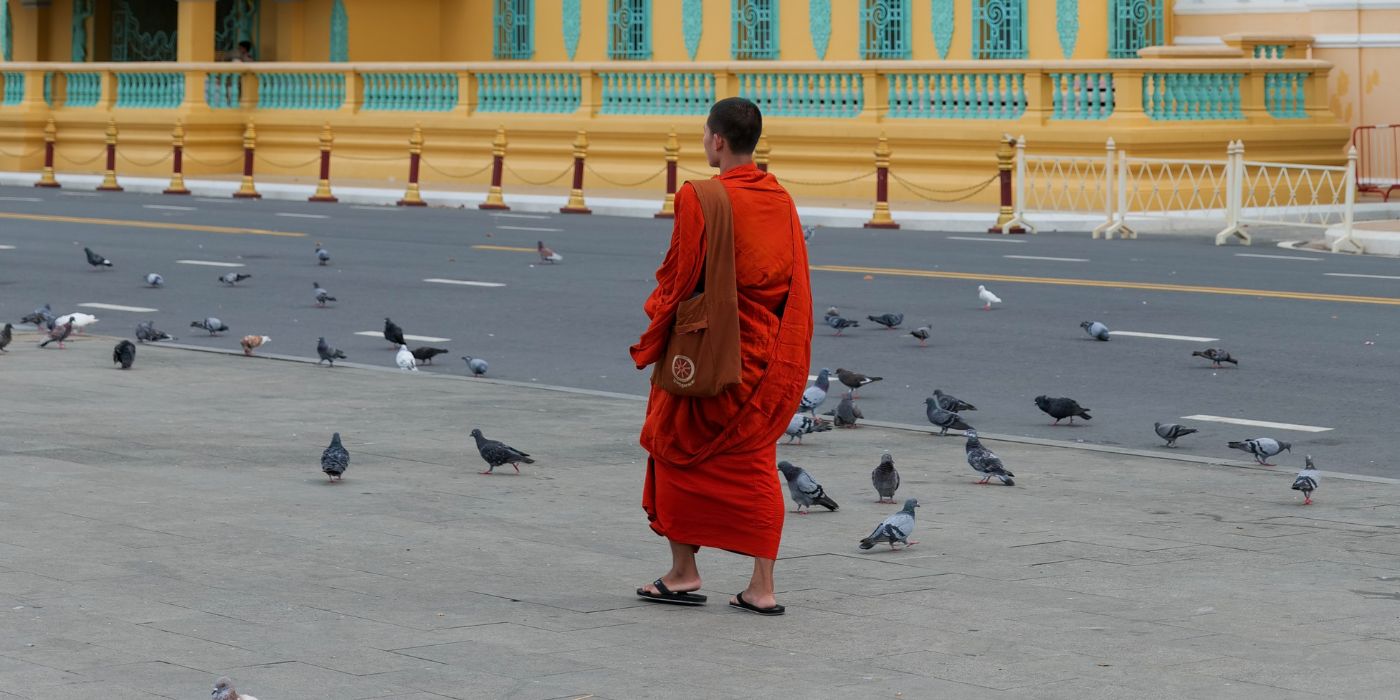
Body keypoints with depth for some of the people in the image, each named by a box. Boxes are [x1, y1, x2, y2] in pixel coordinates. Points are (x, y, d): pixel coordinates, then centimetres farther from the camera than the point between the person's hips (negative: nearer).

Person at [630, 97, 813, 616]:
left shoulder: (701, 200, -15)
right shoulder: (781, 201, 4)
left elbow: (678, 280, -11)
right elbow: (796, 287, 8)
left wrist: (651, 340, 4)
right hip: (767, 355, 5)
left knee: (680, 454, 11)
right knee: (756, 465, 9)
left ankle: (684, 573, 13)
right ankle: (762, 588, 7)